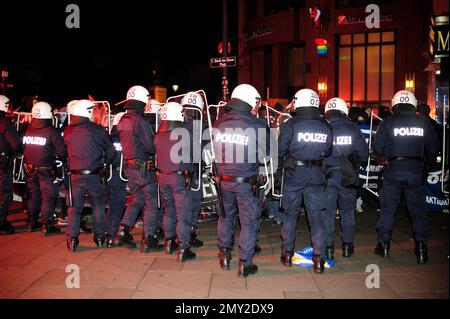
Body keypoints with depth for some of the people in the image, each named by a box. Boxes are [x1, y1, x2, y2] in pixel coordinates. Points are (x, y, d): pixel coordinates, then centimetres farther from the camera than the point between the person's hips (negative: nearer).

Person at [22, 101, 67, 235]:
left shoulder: (27, 129, 0)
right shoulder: (52, 131, -15)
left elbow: (22, 146, 10)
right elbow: (61, 151, -13)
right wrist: (62, 158, 8)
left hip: (29, 168, 5)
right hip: (46, 169, -5)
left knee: (32, 195, 16)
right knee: (48, 197, 2)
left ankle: (32, 223, 26)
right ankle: (47, 226, 2)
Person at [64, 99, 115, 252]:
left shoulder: (68, 131, 0)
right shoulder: (97, 129, -10)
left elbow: (65, 152, 11)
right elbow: (111, 151, -4)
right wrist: (103, 163, 13)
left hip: (75, 175, 2)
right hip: (94, 175, -2)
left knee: (74, 207, 10)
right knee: (98, 206, 14)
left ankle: (72, 240, 7)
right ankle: (99, 237, 22)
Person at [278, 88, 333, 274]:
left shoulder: (291, 125, -11)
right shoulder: (326, 126, -1)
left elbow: (280, 151, -8)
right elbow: (328, 152, 7)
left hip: (294, 174, -1)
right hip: (316, 175, 2)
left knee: (290, 215, 14)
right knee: (317, 217, 7)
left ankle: (287, 254, 22)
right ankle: (319, 259, 7)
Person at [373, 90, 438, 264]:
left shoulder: (388, 122, -4)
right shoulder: (423, 122, 3)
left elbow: (378, 149, -4)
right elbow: (433, 148, 8)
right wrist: (426, 168, 22)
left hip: (393, 169, -1)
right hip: (416, 170, 2)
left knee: (388, 207, 9)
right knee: (418, 209, 9)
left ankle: (384, 245, 13)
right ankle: (421, 248, 8)